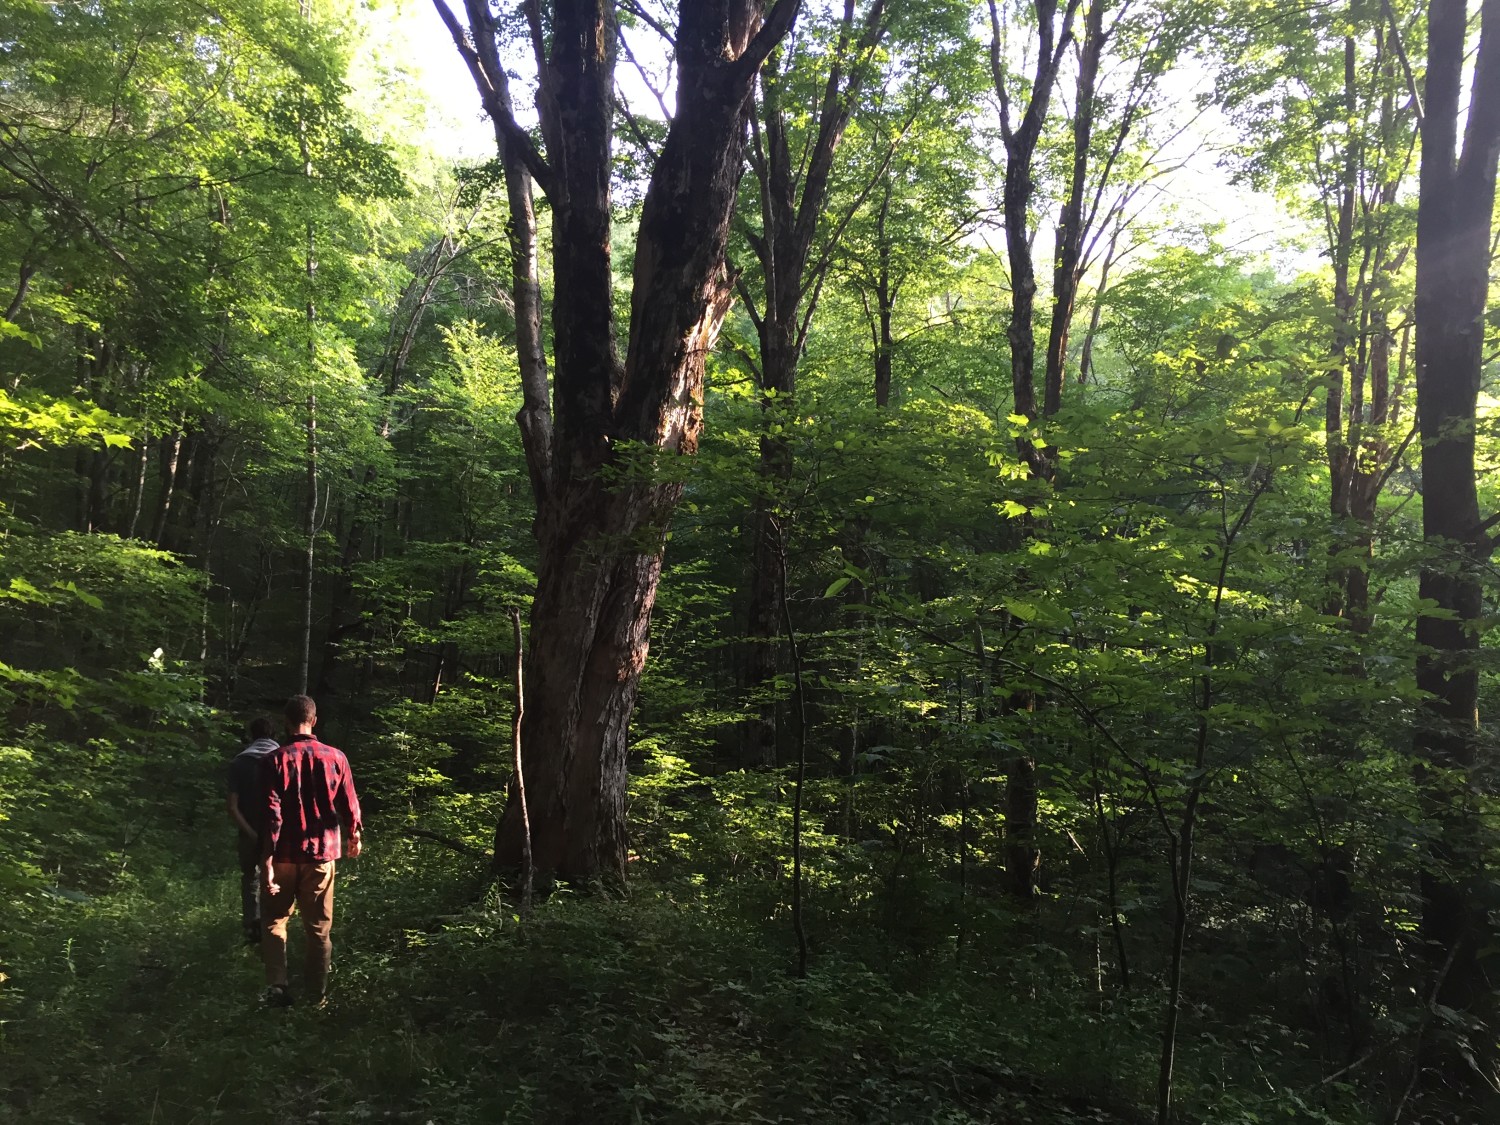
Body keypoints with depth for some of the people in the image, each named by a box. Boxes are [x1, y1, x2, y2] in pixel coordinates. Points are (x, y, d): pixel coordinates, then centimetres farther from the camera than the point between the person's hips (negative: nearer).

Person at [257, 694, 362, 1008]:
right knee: (319, 927, 11)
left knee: (274, 921, 16)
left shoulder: (274, 760, -10)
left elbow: (272, 814, -14)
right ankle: (317, 994, 17)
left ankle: (277, 987, 7)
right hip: (321, 852, 1)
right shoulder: (335, 757, -5)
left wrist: (267, 860, -12)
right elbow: (349, 804, 2)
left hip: (284, 854, -1)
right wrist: (354, 836, 20)